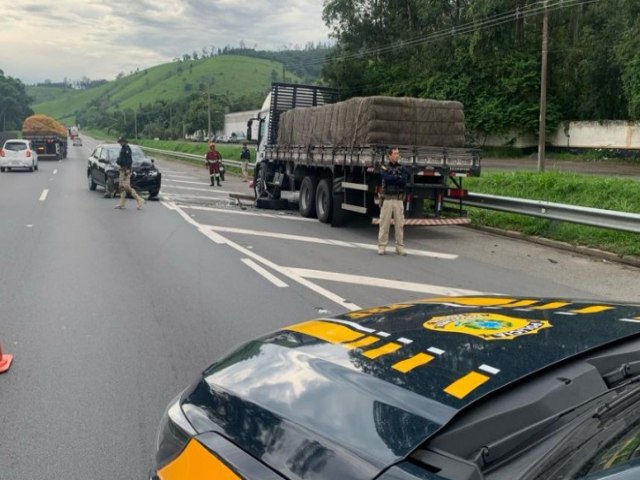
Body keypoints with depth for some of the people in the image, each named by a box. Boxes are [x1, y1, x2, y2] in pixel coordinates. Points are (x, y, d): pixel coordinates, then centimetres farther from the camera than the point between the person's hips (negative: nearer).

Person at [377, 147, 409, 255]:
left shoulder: (402, 168, 10)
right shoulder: (385, 168, 4)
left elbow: (404, 181, -6)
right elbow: (387, 178, -15)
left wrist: (393, 178, -12)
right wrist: (399, 177, -7)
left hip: (399, 200, 2)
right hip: (387, 199, -2)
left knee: (399, 223, 3)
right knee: (384, 223, -3)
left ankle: (400, 247, 10)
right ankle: (381, 246, 3)